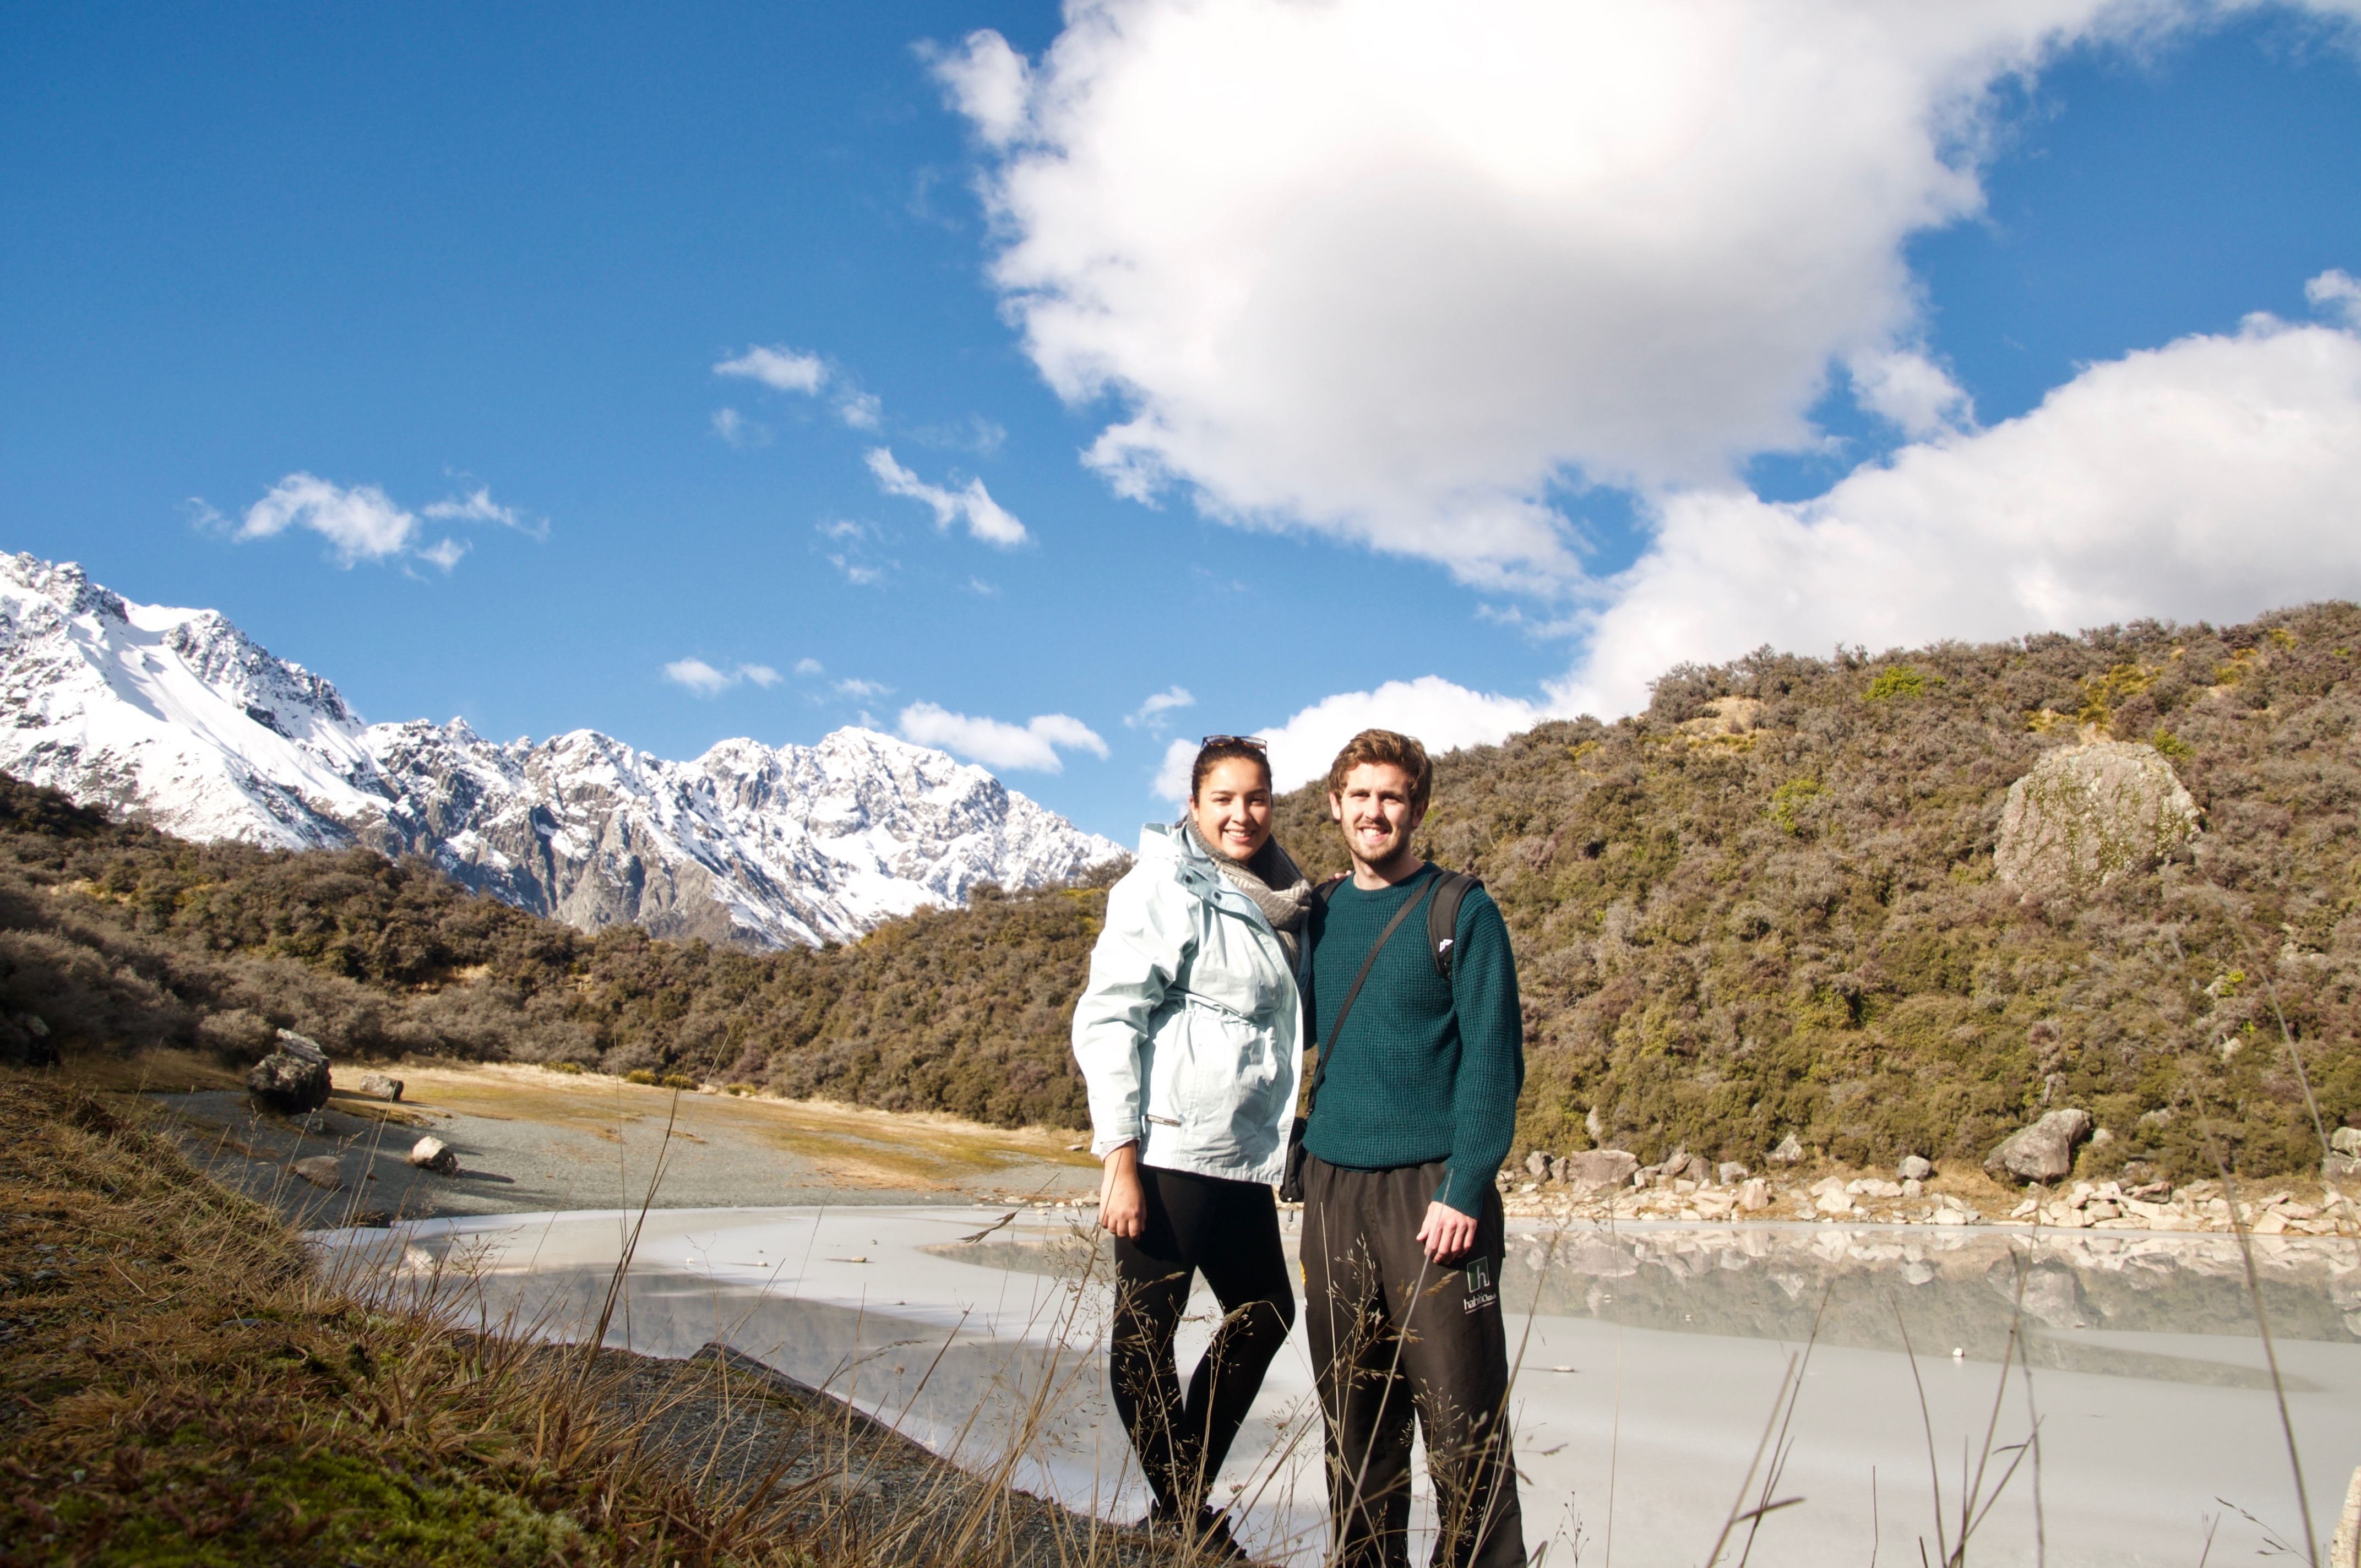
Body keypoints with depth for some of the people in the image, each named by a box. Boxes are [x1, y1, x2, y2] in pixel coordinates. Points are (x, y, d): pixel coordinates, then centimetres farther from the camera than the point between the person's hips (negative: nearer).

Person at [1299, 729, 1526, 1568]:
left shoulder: (1461, 913, -2)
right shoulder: (1319, 915, 13)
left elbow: (1493, 1058, -7)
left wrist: (1464, 1190, -15)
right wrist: (1300, 1165, 10)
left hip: (1430, 1185, -5)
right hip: (1332, 1186, 5)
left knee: (1461, 1419, -4)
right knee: (1353, 1418, 10)